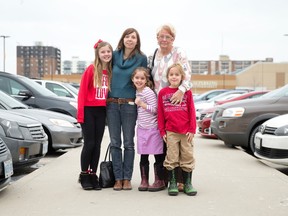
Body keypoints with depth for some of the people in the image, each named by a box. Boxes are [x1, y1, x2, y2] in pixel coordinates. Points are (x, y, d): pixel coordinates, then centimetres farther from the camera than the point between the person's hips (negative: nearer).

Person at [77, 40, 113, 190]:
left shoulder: (111, 71, 7)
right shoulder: (91, 69, -7)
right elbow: (82, 91, -9)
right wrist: (80, 112, -13)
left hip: (101, 111, 4)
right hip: (89, 110, -4)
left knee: (97, 145, 9)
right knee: (89, 144, -1)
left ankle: (93, 175, 18)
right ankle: (84, 175, 13)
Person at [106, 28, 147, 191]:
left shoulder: (142, 58, 1)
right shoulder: (115, 55, 6)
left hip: (129, 104, -2)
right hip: (112, 103, 2)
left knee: (128, 143, 3)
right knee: (115, 143, 5)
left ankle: (127, 178, 11)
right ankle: (118, 178, 12)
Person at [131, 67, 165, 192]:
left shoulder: (148, 92, -11)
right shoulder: (136, 92, 12)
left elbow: (155, 109, -16)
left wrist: (141, 104, -18)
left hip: (152, 128, -7)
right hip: (142, 129, 7)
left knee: (158, 156, 1)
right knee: (143, 157, 10)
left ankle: (159, 182, 8)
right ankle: (144, 181, 17)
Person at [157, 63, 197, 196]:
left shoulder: (187, 92, 4)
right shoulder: (162, 93, 5)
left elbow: (192, 111, 3)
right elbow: (160, 113, 6)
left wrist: (192, 129, -3)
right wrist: (162, 131, 1)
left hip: (186, 132, 0)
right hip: (170, 132, 0)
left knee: (187, 158, 6)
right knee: (171, 159, 3)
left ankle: (187, 184, 17)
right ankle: (172, 184, 13)